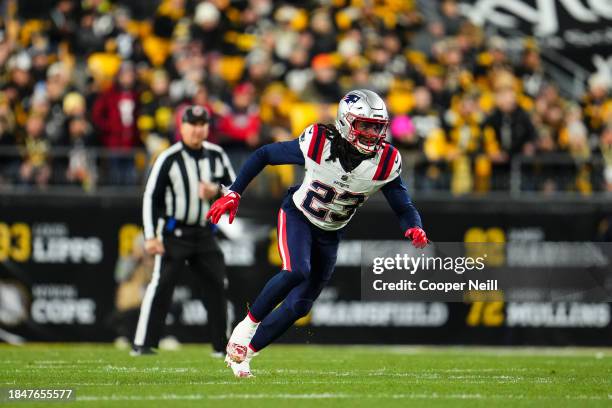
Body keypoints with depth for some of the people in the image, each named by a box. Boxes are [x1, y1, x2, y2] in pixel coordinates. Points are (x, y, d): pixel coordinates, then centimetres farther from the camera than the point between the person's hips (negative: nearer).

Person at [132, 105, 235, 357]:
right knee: (161, 285, -12)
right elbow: (151, 197, -8)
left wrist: (216, 192, -12)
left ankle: (222, 344, 14)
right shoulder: (169, 158, -9)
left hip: (204, 232, 5)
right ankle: (142, 344, -10)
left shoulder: (217, 156, 5)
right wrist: (151, 236, -14)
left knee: (217, 285, 4)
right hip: (174, 233, -5)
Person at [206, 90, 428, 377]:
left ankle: (245, 352, 20)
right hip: (297, 216, -4)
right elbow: (264, 155, -12)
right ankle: (246, 328, -14)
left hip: (329, 234, 4)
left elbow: (404, 208, -11)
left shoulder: (385, 163, -19)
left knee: (300, 305, 3)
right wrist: (233, 194, -15)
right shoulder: (318, 144, -25)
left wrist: (414, 229, -34)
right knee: (297, 271, -32)